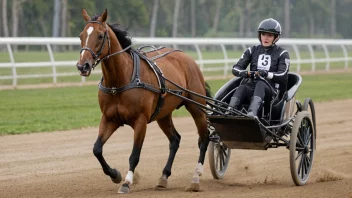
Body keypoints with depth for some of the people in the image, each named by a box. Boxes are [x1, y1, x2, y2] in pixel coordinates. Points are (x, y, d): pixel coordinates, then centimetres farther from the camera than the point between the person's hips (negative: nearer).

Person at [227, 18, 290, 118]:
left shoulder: (282, 53, 7)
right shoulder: (253, 50, 17)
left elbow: (282, 76, -8)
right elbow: (236, 69, 7)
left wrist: (266, 74, -27)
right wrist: (245, 73, -17)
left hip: (271, 91, -3)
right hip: (251, 87, 3)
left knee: (260, 84, -37)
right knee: (242, 88, -32)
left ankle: (251, 114, -61)